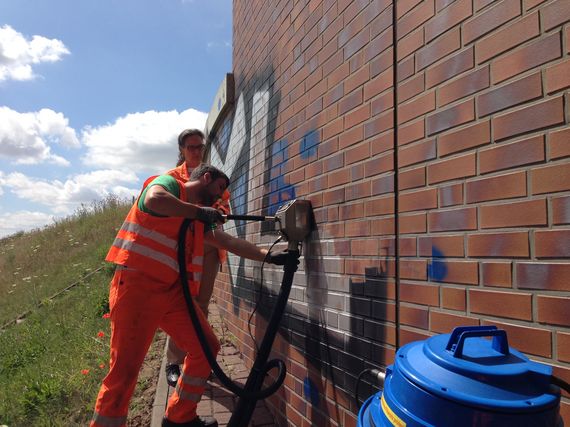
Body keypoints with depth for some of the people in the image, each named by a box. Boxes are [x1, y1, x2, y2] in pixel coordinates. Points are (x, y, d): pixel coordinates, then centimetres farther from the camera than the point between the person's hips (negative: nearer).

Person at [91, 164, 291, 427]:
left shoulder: (199, 216, 20)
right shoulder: (169, 183, -2)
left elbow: (229, 242, 16)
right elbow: (153, 200, -26)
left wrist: (268, 255, 10)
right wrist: (199, 212, -15)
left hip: (172, 290, 9)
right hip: (137, 285, -8)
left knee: (206, 347, 8)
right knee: (125, 370, -6)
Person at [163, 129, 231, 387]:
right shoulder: (172, 177, 8)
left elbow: (225, 204, 15)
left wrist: (219, 211, -9)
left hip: (209, 245, 3)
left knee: (201, 303, 7)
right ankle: (173, 362, 5)